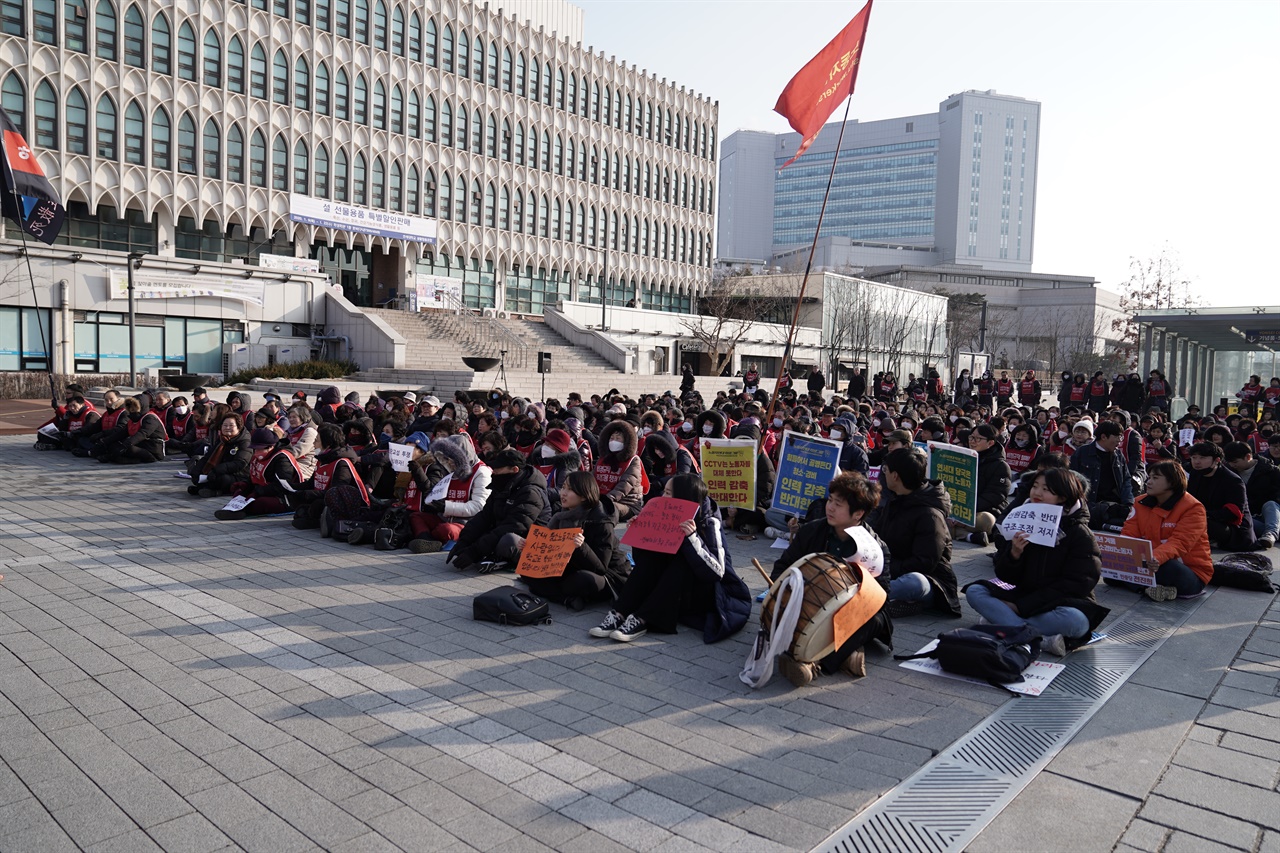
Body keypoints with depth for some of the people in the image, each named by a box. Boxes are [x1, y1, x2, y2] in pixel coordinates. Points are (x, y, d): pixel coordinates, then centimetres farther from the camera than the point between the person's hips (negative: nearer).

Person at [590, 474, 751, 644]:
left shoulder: (708, 524, -17)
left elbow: (716, 572, -30)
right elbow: (641, 560, 7)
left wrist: (692, 538, -38)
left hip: (712, 593, -6)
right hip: (673, 594, 6)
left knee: (681, 562, -31)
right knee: (650, 558, -16)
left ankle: (641, 620, -36)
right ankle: (619, 614, -28)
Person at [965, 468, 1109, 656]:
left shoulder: (1079, 533, -8)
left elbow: (1076, 585, -13)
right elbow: (1005, 577, 3)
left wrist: (1021, 606, -18)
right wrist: (1014, 554, -22)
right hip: (1023, 594, 4)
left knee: (1076, 621, -37)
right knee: (974, 591, -18)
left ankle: (1002, 621, -26)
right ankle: (1042, 639, -29)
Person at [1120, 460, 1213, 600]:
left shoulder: (1193, 508, -11)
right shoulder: (1141, 503, 6)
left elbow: (1179, 543, -26)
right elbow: (1128, 537, -2)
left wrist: (1156, 558, -46)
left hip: (1191, 574, -6)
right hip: (1150, 565, 6)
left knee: (1168, 568, -40)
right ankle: (1160, 588, -18)